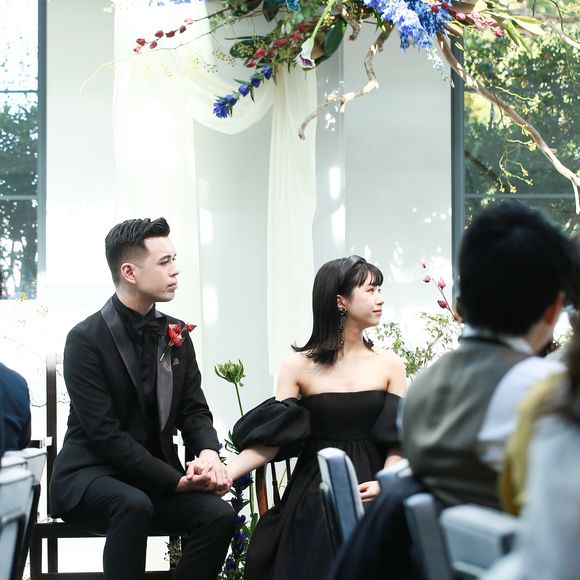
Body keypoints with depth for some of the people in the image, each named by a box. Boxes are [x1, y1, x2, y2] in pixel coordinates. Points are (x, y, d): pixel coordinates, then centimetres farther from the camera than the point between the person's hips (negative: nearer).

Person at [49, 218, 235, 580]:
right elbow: (105, 433, -20)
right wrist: (177, 480, -24)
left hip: (154, 477, 6)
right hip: (91, 474, -6)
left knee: (220, 515, -22)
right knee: (134, 505, -38)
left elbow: (194, 410, 7)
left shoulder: (176, 335, 6)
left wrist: (208, 452, -18)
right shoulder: (86, 339, -14)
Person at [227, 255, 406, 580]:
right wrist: (227, 472, -21)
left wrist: (385, 483, -19)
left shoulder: (389, 365, 7)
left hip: (370, 495, 2)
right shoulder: (300, 366, 1)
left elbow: (398, 439, 2)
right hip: (313, 498, -1)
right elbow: (271, 437, -5)